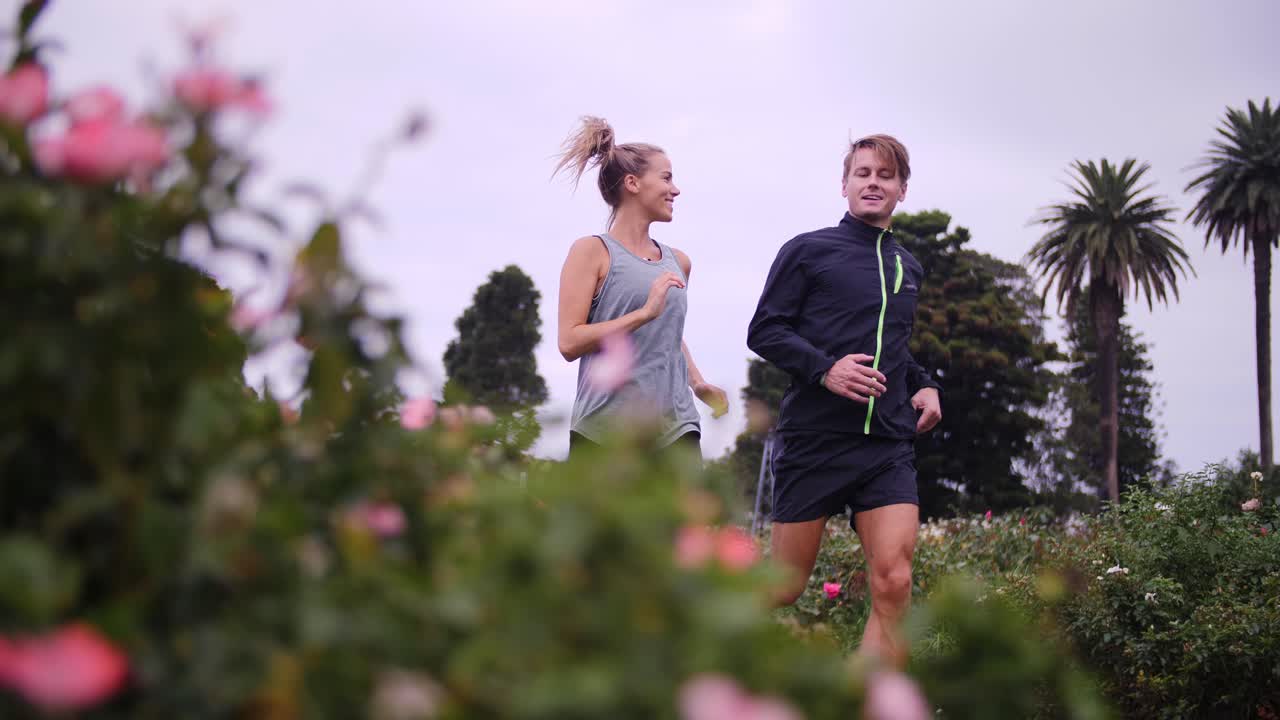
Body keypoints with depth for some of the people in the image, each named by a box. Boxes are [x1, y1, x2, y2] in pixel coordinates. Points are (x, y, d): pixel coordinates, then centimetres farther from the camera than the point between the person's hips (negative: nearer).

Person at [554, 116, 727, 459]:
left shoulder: (678, 262, 17)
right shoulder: (592, 251, 0)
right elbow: (569, 343, -10)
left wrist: (697, 381, 16)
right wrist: (644, 313, -16)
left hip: (674, 425, 5)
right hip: (604, 426, -4)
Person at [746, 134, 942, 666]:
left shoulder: (907, 267, 19)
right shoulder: (808, 251, 2)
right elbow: (763, 331, -3)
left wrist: (924, 384, 12)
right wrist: (825, 368, -19)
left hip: (888, 445, 4)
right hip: (814, 439, -4)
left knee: (893, 584, -13)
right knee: (783, 589, 0)